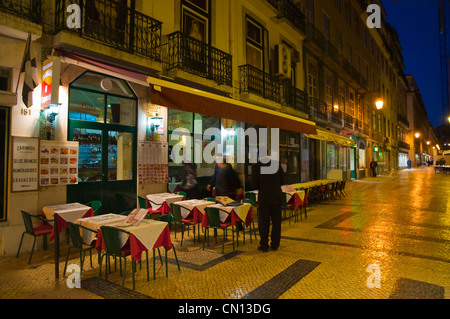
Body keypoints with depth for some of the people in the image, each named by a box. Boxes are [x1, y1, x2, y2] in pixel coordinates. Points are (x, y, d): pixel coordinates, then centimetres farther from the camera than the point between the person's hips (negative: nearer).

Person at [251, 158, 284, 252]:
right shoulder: (277, 165, -2)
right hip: (277, 198, 3)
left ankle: (264, 246, 17)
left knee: (264, 223, 9)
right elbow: (282, 182, 5)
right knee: (276, 223, 13)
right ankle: (275, 245, 23)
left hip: (264, 199, -2)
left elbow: (254, 185, -9)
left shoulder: (256, 166, -10)